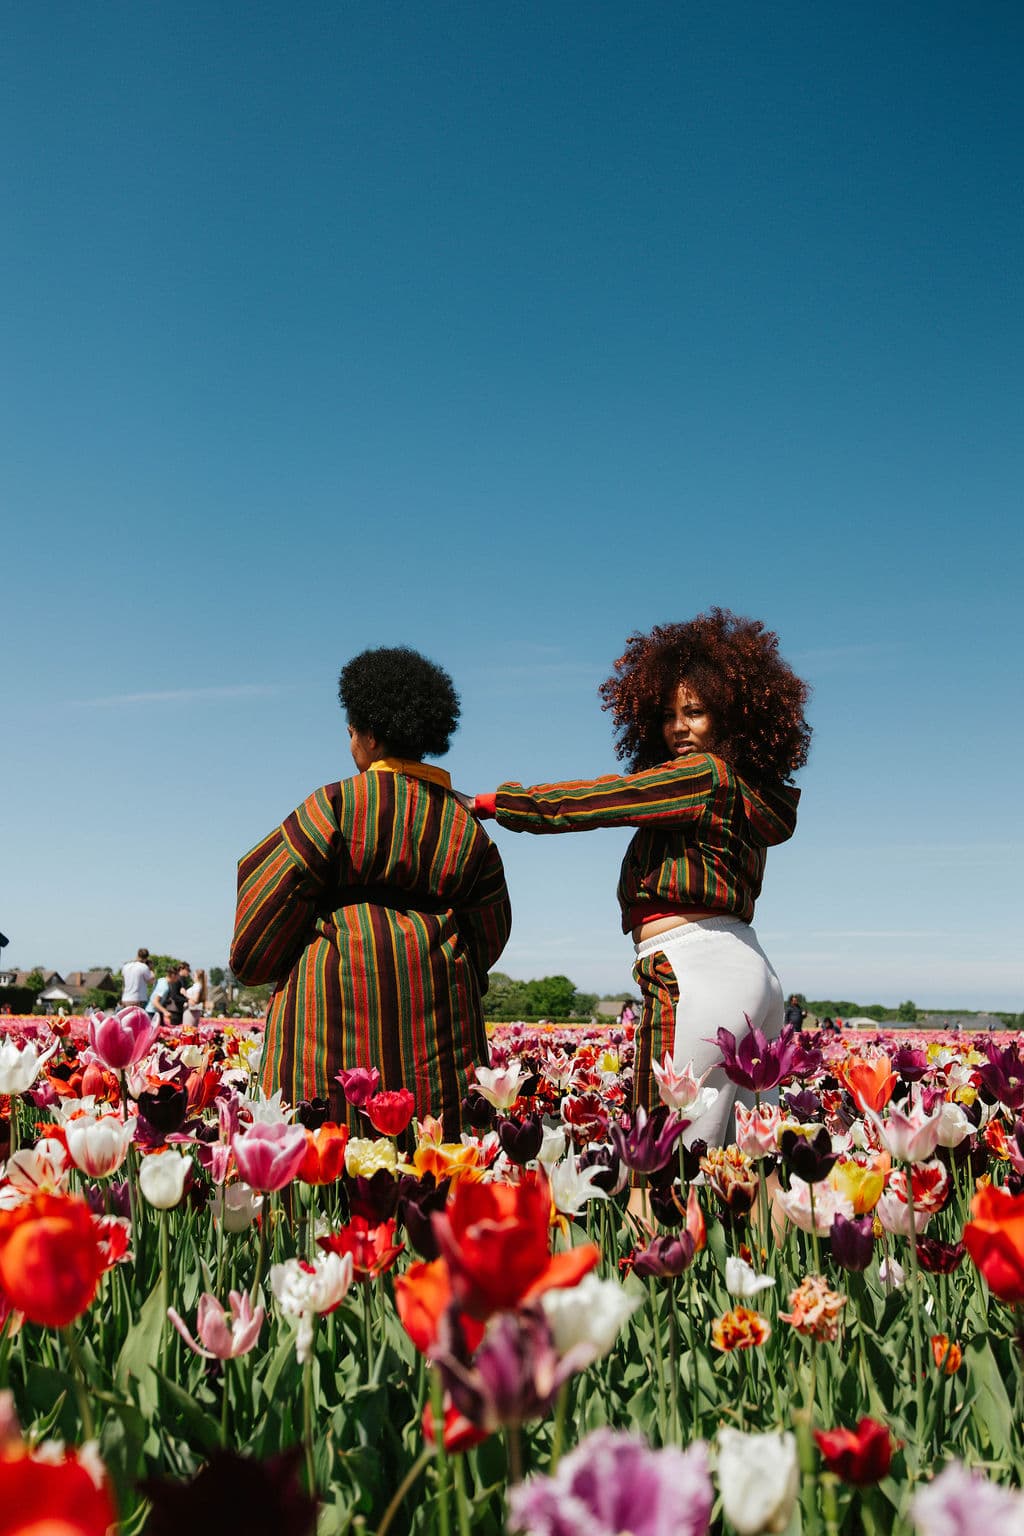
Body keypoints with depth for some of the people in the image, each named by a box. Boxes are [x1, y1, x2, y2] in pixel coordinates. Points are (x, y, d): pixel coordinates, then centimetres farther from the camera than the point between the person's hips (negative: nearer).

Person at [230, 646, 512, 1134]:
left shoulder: (336, 806, -4)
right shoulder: (465, 823, 11)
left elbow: (279, 893, 0)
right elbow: (490, 925, 17)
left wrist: (259, 961, 17)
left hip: (339, 993, -4)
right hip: (435, 1001, 5)